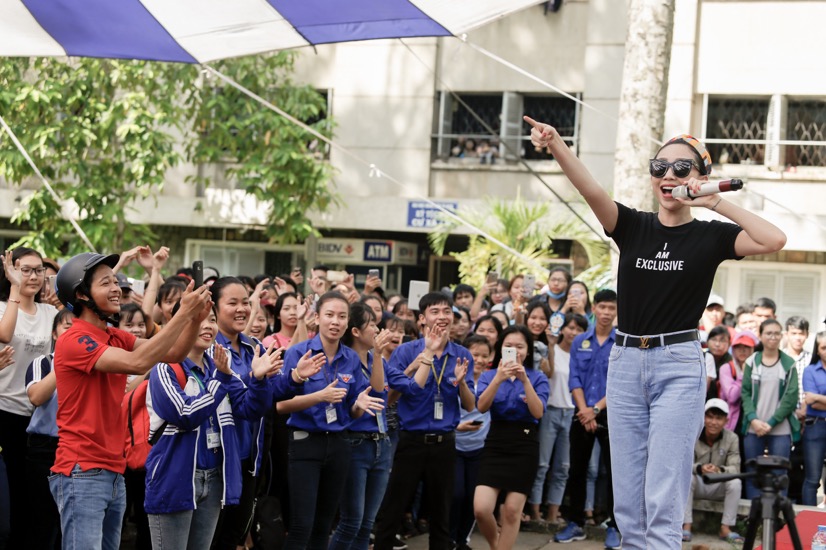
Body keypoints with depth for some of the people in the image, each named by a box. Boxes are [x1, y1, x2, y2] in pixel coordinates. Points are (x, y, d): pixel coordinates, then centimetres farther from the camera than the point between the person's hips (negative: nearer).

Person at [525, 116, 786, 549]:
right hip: (626, 363, 4)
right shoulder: (633, 227, 6)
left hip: (679, 367, -3)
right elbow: (590, 189, -13)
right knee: (628, 501, 7)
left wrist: (716, 202, -11)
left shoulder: (710, 236, 1)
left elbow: (774, 240, -16)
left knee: (663, 501, -8)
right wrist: (555, 145, -31)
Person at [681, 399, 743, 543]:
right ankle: (686, 526, -29)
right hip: (698, 485, -1)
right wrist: (699, 468, -41)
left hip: (719, 487, 1)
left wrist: (719, 470, -40)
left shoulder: (732, 438, -11)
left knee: (735, 482, -29)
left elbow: (735, 468, -17)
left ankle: (725, 528, -19)